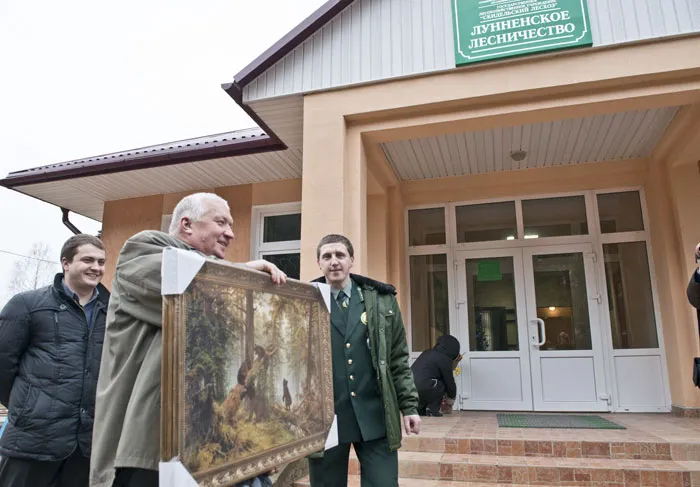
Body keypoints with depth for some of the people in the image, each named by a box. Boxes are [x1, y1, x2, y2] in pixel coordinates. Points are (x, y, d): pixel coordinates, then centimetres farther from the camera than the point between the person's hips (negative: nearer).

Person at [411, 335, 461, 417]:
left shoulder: (426, 353, 25)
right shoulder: (444, 359, 1)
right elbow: (449, 381, 7)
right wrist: (451, 397, 28)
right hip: (421, 390, -8)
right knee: (441, 385, 12)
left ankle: (420, 409, 23)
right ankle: (432, 410, 6)